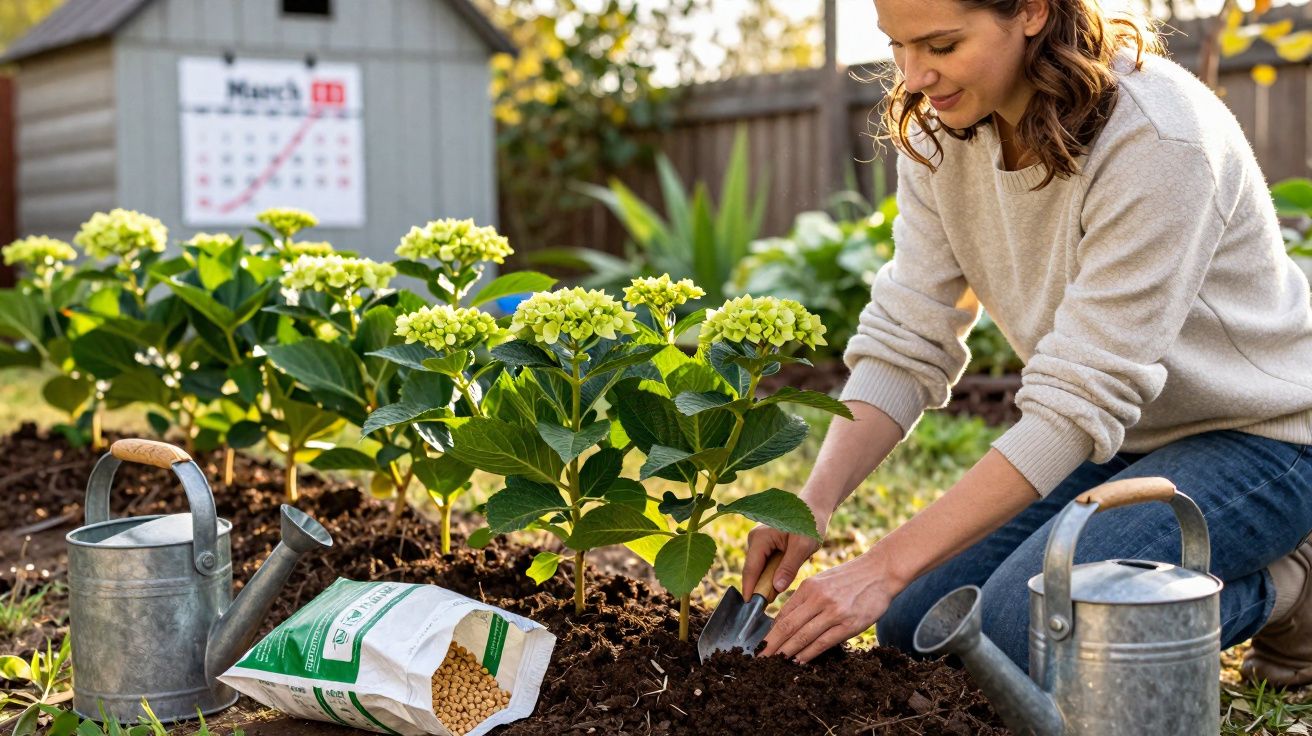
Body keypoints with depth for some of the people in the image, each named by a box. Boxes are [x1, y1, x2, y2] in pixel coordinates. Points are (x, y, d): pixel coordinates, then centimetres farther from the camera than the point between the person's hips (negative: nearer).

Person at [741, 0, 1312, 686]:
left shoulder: (1157, 139, -30)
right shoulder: (941, 127, -8)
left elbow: (1078, 403, -31)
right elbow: (904, 339, -8)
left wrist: (885, 567, -32)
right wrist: (814, 502, -25)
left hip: (1253, 439, -7)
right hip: (1117, 436, 8)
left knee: (1023, 624, -26)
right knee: (915, 620, 0)